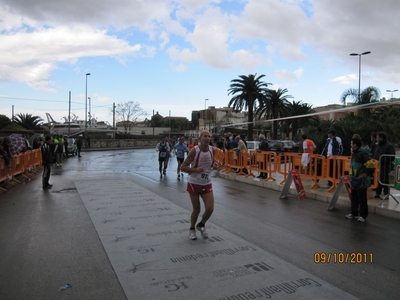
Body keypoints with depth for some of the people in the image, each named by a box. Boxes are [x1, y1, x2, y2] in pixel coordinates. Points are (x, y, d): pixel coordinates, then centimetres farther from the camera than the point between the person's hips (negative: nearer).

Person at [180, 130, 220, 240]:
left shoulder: (211, 149, -3)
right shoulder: (194, 150, -18)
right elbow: (182, 167, -16)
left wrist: (214, 165, -9)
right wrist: (196, 170, -29)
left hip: (207, 184, 4)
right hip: (194, 184, -4)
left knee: (210, 209, -4)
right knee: (196, 209, 6)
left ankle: (201, 225, 27)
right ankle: (192, 229, 34)